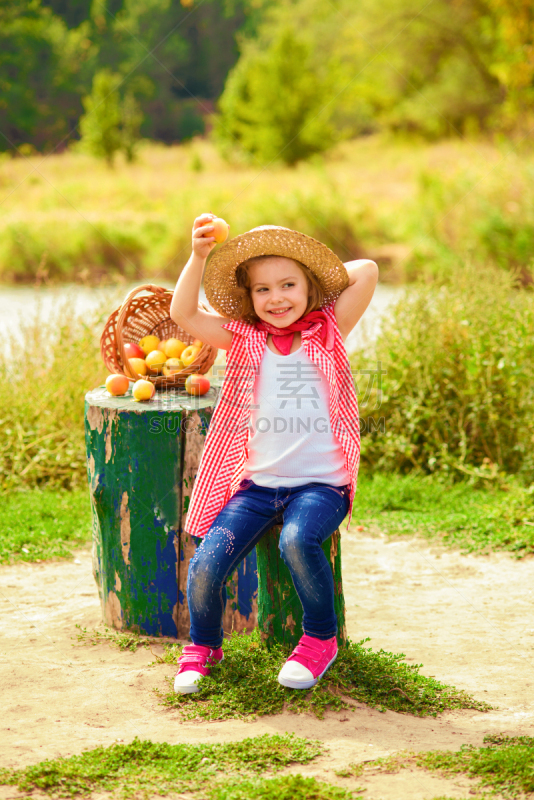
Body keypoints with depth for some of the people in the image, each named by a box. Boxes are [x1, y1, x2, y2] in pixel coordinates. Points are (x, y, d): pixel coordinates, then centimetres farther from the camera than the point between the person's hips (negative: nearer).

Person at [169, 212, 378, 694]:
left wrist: (315, 272, 11)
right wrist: (199, 255, -12)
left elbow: (367, 272, -2)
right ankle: (203, 646, 14)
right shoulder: (244, 340, 9)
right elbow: (183, 315, -2)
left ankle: (320, 638, -6)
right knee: (208, 561, -17)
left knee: (298, 538, -33)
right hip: (256, 482, 2)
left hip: (320, 483, -2)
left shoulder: (327, 333, 6)